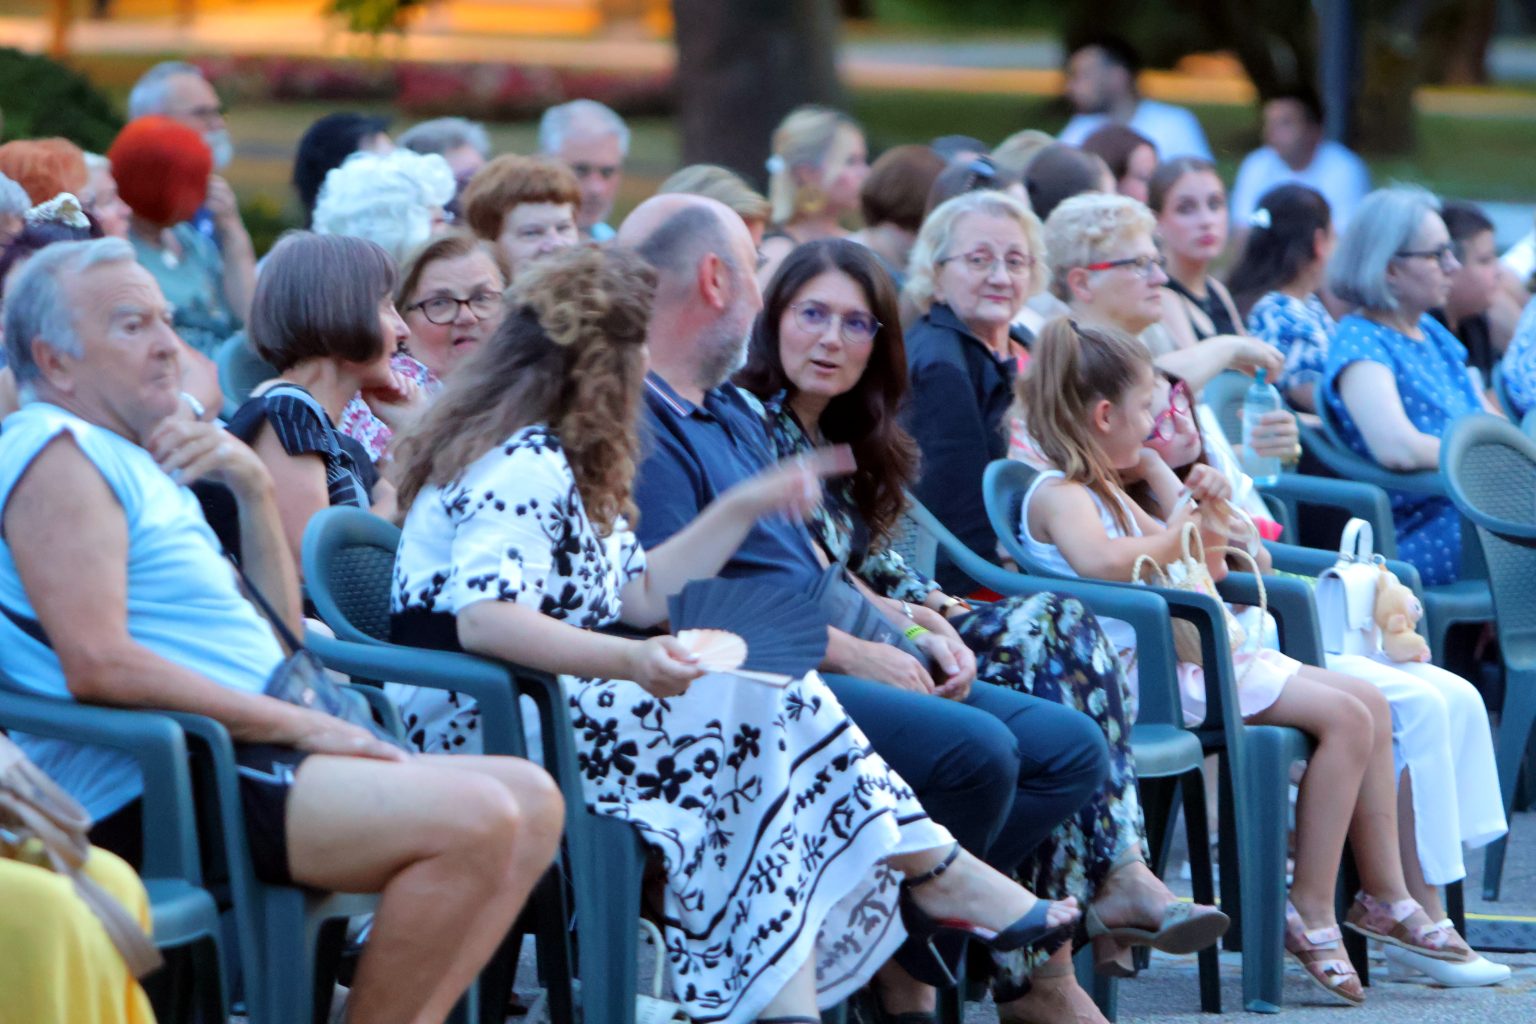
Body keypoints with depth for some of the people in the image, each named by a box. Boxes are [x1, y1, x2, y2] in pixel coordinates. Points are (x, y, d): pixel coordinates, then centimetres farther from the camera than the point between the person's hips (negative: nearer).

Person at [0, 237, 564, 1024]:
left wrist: (254, 486, 10)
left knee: (531, 801, 4)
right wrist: (302, 726, -17)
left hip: (237, 759, 11)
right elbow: (99, 665, -22)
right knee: (472, 819, -24)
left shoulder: (131, 460, 24)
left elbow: (277, 635, 25)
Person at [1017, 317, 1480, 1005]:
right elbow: (1102, 562, -35)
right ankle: (1311, 914, -15)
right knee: (1345, 715, -18)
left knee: (1371, 706, 5)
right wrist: (1174, 535, -16)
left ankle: (1385, 894, 8)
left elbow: (1209, 567, 28)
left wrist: (1198, 507, 8)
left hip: (1195, 654, 11)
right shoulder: (1058, 495, -11)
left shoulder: (1108, 490, 20)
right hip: (1150, 672, -11)